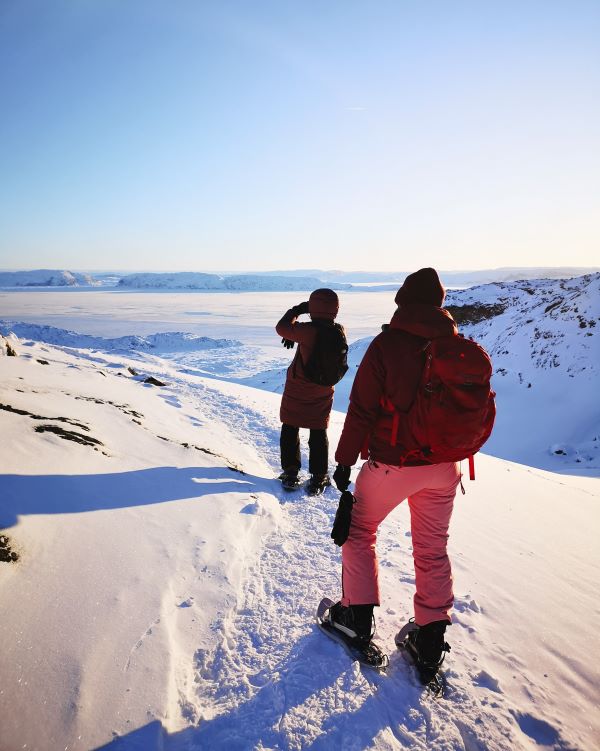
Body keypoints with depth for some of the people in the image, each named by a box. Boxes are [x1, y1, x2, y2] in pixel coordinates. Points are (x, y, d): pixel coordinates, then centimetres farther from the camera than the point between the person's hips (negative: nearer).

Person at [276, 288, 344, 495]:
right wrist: (295, 336, -2)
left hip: (297, 392, -4)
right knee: (319, 434, 13)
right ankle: (319, 478, 19)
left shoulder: (307, 331, -26)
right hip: (322, 394, 4)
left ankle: (291, 473, 21)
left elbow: (281, 327, -12)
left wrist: (297, 310, -1)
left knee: (290, 431, 14)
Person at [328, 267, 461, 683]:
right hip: (443, 467, 4)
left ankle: (358, 616, 24)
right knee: (433, 549, 17)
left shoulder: (386, 344, -15)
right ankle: (431, 640, 25)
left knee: (361, 531, 19)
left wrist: (345, 460, -4)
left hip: (392, 463, -4)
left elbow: (362, 409, -14)